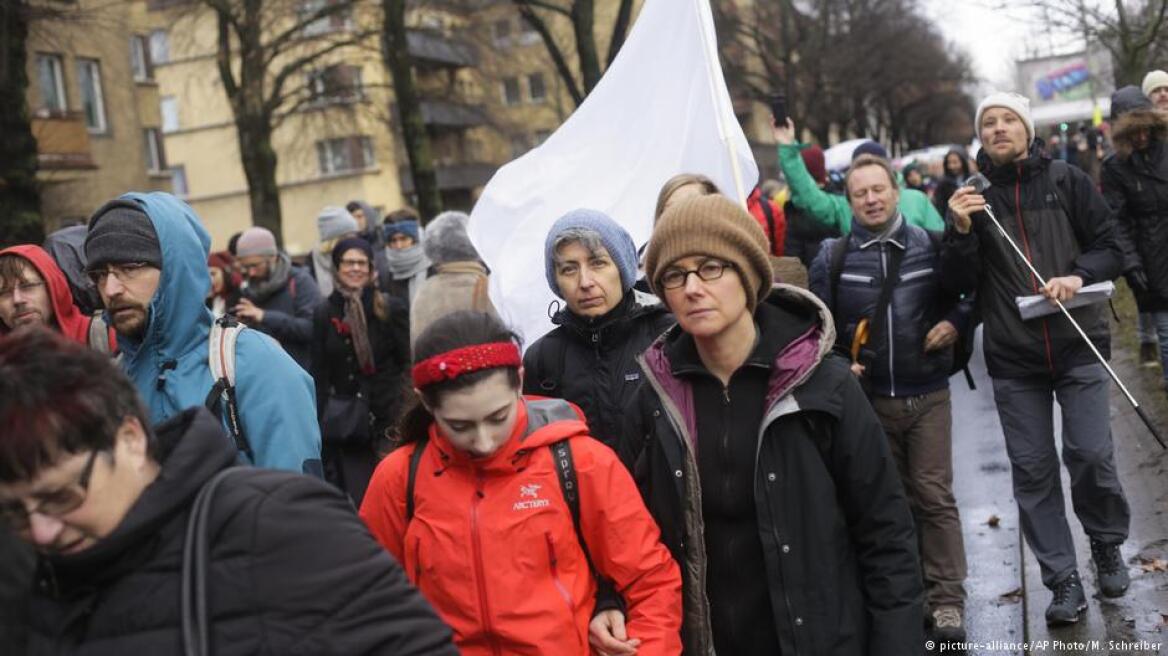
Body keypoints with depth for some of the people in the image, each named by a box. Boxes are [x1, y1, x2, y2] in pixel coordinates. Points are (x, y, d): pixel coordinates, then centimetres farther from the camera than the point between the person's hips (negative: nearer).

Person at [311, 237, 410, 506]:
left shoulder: (392, 309, -2)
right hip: (343, 421, 2)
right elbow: (319, 374, 7)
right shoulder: (325, 314, 6)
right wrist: (319, 423, 3)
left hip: (387, 415, -2)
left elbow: (407, 363, 0)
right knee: (356, 498, 4)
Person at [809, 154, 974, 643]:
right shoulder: (832, 257, 1)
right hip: (868, 398, 1)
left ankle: (947, 600, 7)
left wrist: (957, 322, -7)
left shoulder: (930, 247, 1)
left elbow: (973, 293, 11)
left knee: (934, 496, -1)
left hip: (927, 395, -1)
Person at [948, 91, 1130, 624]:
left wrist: (1080, 275, -15)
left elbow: (1111, 247, 4)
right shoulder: (972, 197, 5)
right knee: (1032, 470, 3)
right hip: (1012, 359, 1)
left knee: (1090, 454, -5)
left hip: (1078, 347, -1)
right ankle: (1064, 580, 14)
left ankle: (1107, 545, 24)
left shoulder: (1067, 181, 2)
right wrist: (961, 232, -15)